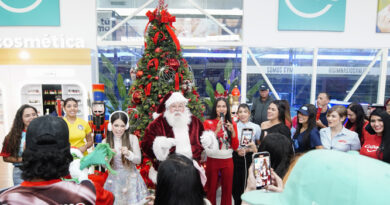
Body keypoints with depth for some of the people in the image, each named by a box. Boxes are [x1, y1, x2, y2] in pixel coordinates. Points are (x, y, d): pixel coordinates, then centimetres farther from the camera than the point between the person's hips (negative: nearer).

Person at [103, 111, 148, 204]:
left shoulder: (132, 138, -7)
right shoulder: (106, 142, -2)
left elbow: (138, 160, -7)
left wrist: (128, 153, -24)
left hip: (130, 177, -1)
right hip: (115, 178, 1)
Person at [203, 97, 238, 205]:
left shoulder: (232, 124, 5)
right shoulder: (208, 123, -2)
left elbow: (235, 147, 2)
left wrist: (233, 131, -12)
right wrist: (217, 130, -20)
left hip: (228, 161, 3)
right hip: (212, 160, -2)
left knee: (227, 189, 13)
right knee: (211, 189, 7)